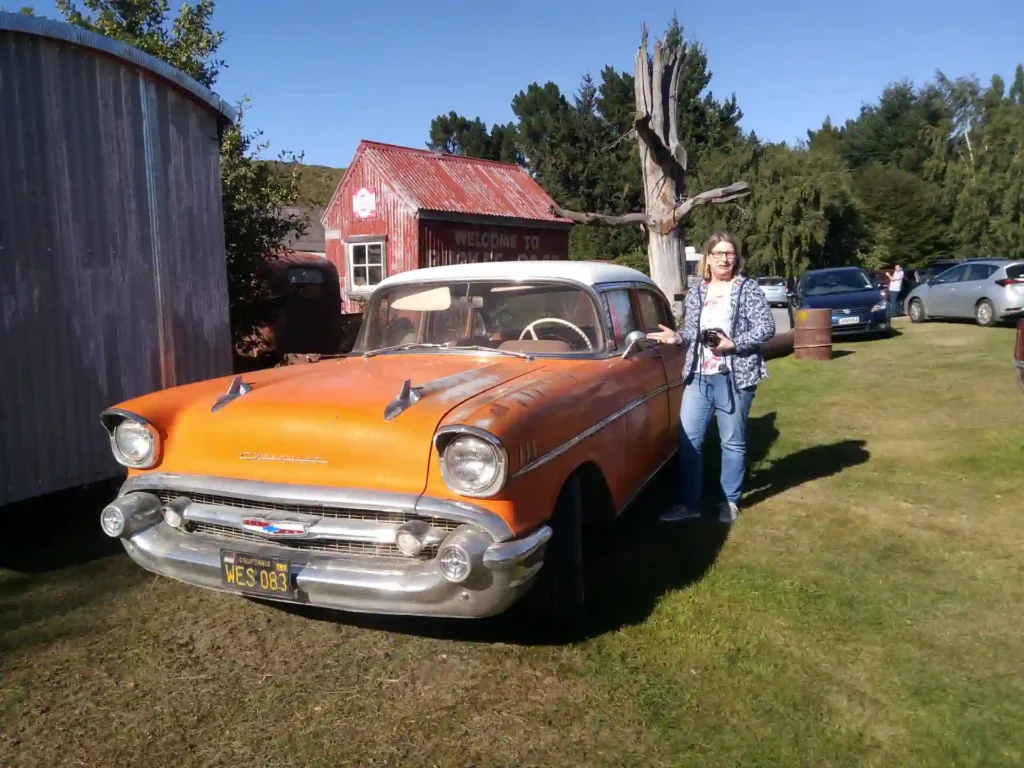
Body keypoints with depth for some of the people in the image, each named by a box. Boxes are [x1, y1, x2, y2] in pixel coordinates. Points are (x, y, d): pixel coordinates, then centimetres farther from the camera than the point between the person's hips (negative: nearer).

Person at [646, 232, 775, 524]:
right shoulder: (695, 294, 11)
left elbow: (767, 327, -7)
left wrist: (733, 344, -17)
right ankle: (690, 503, 12)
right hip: (698, 376, 4)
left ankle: (731, 501, 20)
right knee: (688, 440, 1)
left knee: (732, 442, 6)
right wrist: (676, 337, -8)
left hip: (734, 376, -4)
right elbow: (692, 333, 13)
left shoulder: (748, 288, -1)